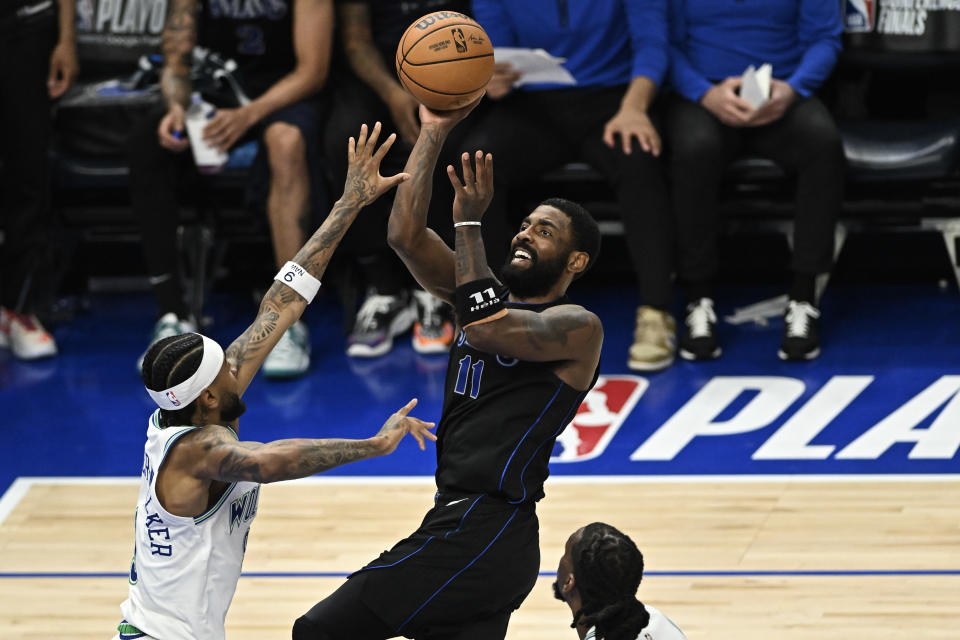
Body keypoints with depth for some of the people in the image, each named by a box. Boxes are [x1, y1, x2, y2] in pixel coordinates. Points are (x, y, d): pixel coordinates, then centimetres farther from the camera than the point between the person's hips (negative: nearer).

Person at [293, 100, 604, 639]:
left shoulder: (578, 327, -6)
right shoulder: (493, 293, 16)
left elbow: (486, 329, -24)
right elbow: (406, 236, 6)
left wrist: (470, 223, -16)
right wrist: (434, 133, 1)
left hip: (485, 531, -9)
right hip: (460, 520, 9)